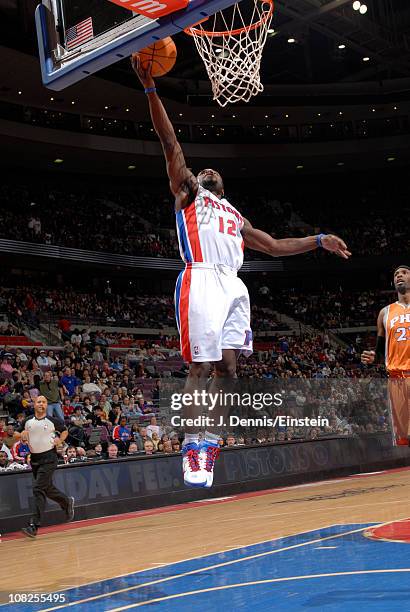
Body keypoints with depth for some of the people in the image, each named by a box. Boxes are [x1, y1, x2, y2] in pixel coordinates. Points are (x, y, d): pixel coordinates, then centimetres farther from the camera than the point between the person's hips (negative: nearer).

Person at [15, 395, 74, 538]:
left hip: (49, 458, -5)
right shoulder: (27, 422, 4)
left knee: (38, 489, -15)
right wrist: (22, 435, -2)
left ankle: (34, 525, -16)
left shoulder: (52, 421, -5)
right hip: (34, 458, 5)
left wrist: (60, 440, -5)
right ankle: (67, 502, 42)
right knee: (48, 489, 15)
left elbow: (65, 431, 12)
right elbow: (20, 434, 21)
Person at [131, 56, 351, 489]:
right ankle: (191, 447, -6)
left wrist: (320, 241, 27)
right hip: (201, 280, -6)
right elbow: (170, 144, 8)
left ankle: (210, 443, 4)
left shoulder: (236, 217, 35)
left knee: (228, 367, -3)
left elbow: (275, 246, 35)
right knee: (200, 367, -11)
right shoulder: (188, 191, 19)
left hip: (233, 286, 6)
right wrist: (150, 89, -1)